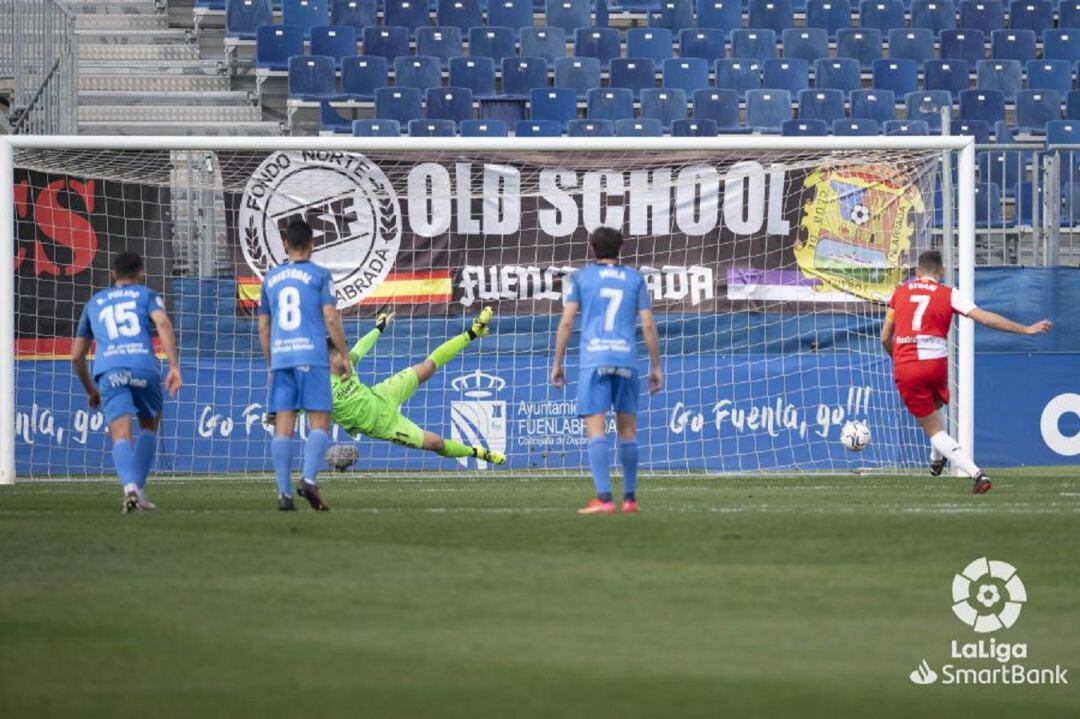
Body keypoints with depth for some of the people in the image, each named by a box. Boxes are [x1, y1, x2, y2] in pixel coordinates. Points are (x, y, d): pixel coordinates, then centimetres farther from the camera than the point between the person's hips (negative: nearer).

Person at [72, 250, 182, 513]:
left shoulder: (94, 303, 30)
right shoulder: (146, 295, 21)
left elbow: (77, 355, 31)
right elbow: (163, 324, -2)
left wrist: (90, 390, 44)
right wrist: (174, 366, -8)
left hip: (109, 370, 1)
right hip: (144, 365, -1)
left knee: (122, 435, -9)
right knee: (149, 426, 22)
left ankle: (130, 485, -35)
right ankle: (139, 489, 12)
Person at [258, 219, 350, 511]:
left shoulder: (271, 278, 15)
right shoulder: (319, 275, 2)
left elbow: (263, 327, 18)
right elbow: (331, 318, -5)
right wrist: (344, 355, 4)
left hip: (280, 357, 4)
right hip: (312, 356, -4)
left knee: (283, 425, 2)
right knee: (319, 421, -1)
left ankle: (284, 492, -2)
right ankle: (309, 478, -20)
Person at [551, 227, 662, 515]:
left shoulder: (581, 277, 8)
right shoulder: (634, 279, 13)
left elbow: (567, 321, 1)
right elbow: (648, 325, 7)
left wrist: (557, 363, 6)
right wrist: (656, 367, 12)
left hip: (594, 361, -2)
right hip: (626, 359, 2)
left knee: (596, 430, -7)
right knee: (627, 430, 12)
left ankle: (604, 498, -19)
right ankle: (629, 498, 16)